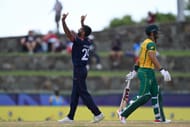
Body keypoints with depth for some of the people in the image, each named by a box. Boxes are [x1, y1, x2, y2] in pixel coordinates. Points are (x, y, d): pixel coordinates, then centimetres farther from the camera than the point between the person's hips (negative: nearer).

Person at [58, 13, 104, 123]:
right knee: (74, 94, 12)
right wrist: (82, 22, 37)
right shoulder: (87, 42, 9)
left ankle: (98, 113, -11)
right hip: (81, 70, 9)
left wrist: (63, 21, -24)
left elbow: (68, 33, -22)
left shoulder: (79, 42, -15)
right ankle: (70, 117, 15)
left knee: (84, 93, -8)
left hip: (79, 71, -9)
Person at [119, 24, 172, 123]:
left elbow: (139, 58, 20)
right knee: (143, 96, -13)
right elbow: (153, 58, -25)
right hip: (146, 72, -11)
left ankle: (159, 118, 15)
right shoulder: (151, 43, -13)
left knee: (156, 94, 13)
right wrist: (162, 70, -31)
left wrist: (134, 71, 24)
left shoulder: (145, 43, 16)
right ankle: (123, 113, -15)